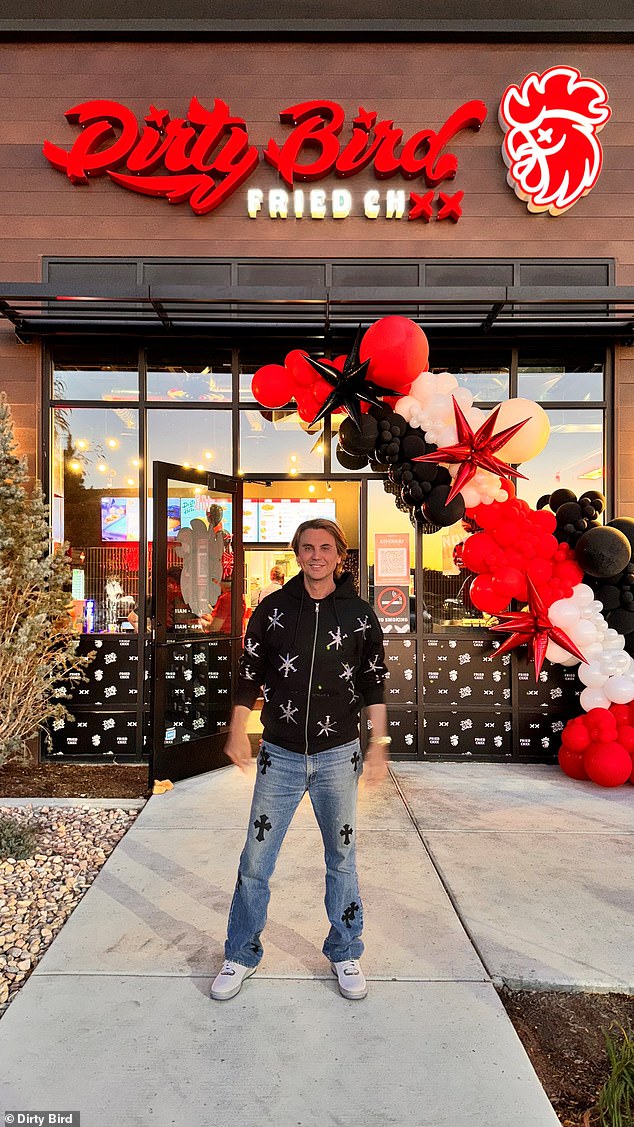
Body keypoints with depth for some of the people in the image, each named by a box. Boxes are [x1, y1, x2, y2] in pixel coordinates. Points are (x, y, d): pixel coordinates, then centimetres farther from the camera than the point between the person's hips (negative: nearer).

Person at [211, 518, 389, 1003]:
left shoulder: (360, 614, -1)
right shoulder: (272, 610, -1)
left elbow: (374, 684, 5)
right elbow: (249, 674, 5)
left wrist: (379, 745, 3)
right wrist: (238, 732, 3)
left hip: (338, 756, 0)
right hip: (280, 755, 0)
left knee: (342, 859, 14)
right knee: (255, 862, 7)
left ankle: (345, 954, 35)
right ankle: (241, 955, 30)